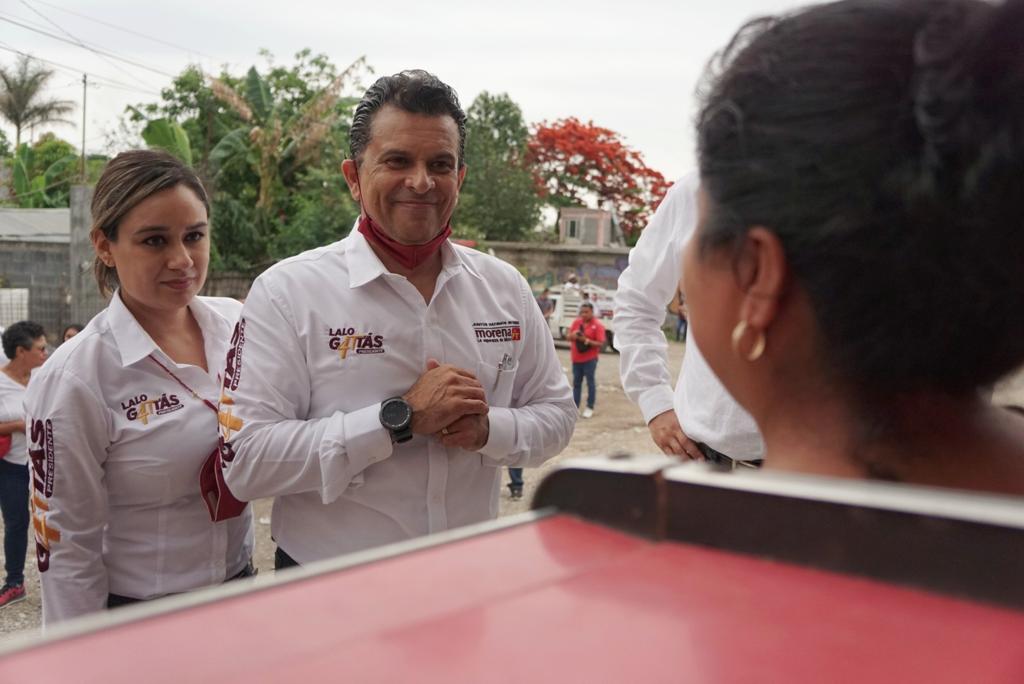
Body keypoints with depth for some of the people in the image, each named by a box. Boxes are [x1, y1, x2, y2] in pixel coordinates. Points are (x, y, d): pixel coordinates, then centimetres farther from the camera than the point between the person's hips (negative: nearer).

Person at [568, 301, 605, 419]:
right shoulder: (576, 322, 7)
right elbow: (569, 337, 13)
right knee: (576, 382, 12)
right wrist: (572, 335, -10)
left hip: (590, 359, -5)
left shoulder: (597, 325, -9)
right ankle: (575, 406, 20)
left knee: (590, 382, 0)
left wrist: (586, 341, -22)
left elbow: (600, 343, -13)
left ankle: (590, 407, 7)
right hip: (576, 358, 5)